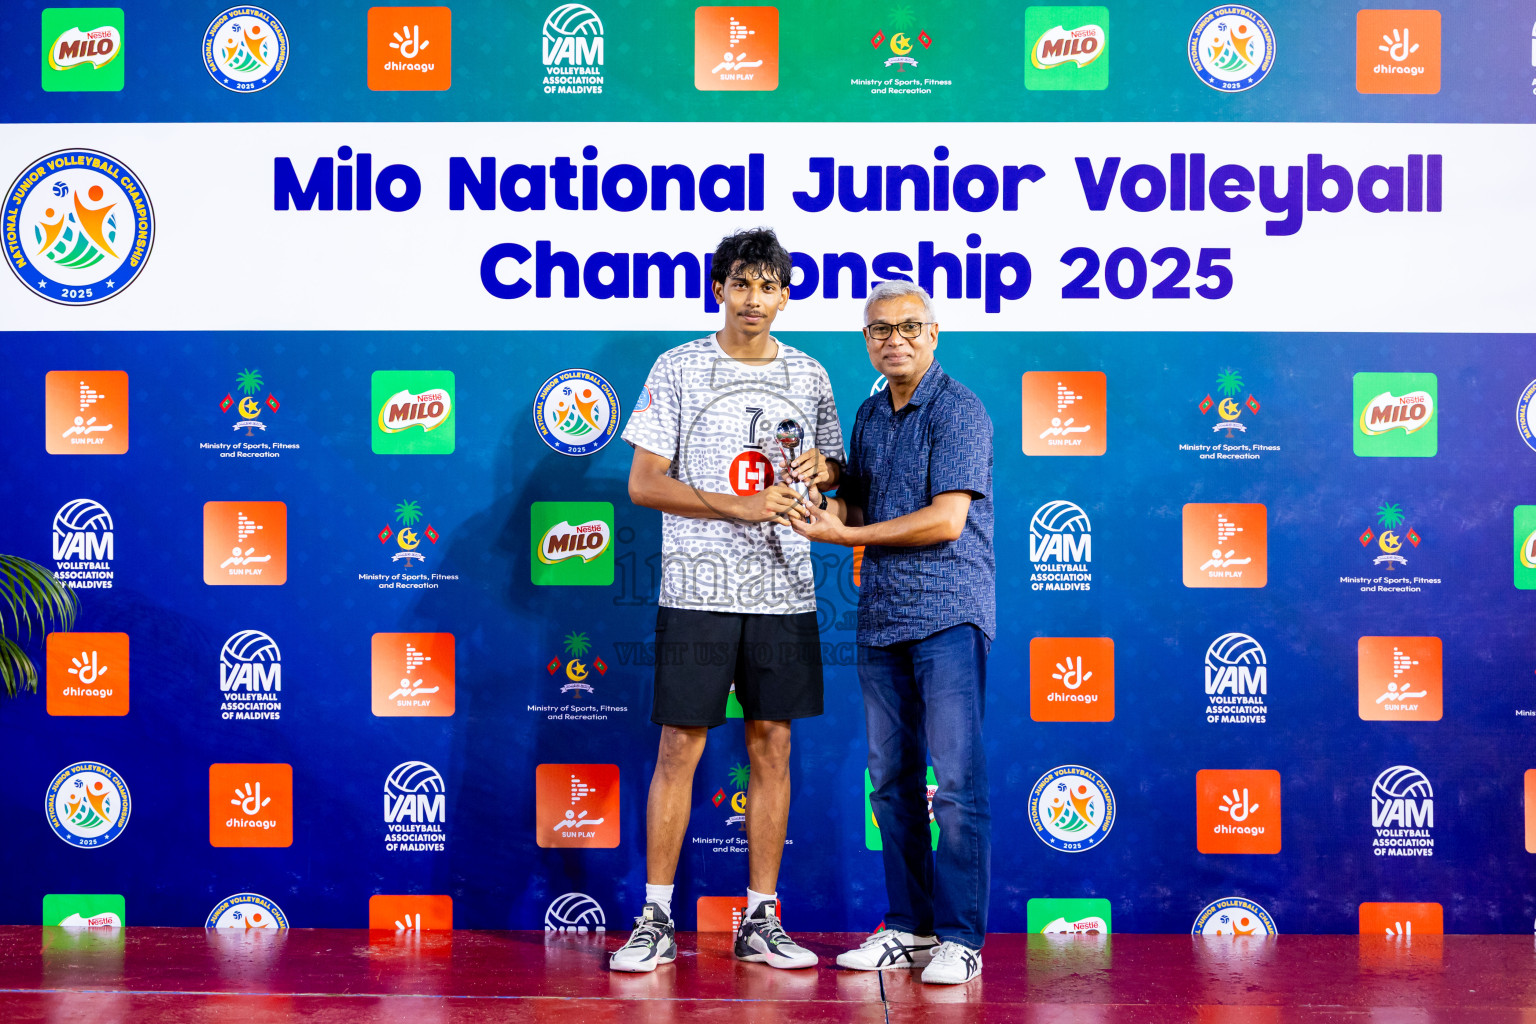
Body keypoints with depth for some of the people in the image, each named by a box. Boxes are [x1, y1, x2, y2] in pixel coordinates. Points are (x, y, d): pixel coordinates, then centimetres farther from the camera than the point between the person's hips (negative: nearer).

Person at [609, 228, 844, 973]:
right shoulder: (679, 369, 1)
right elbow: (644, 483, -4)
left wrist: (821, 470, -5)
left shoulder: (808, 375, 11)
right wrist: (740, 506, -15)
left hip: (784, 591, 3)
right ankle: (656, 920, 7)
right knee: (679, 747, -2)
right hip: (698, 589, -3)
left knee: (772, 746, 5)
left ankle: (760, 920, 14)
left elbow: (836, 472, 19)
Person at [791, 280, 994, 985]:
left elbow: (947, 520, -16)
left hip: (948, 611, -7)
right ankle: (910, 928, 17)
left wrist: (846, 534, -12)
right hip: (881, 615, 7)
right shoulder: (869, 414, 16)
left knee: (956, 778, -8)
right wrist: (818, 497, 0)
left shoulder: (957, 409, -7)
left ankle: (960, 938, -2)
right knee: (890, 779, 9)